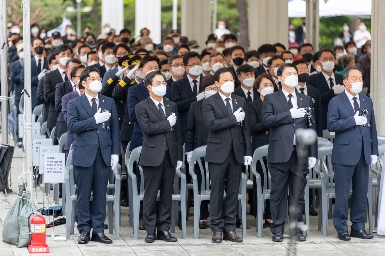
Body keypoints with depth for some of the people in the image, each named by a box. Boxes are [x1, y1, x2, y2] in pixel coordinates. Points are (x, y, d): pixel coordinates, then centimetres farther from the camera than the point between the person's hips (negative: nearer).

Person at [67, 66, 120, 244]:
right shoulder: (75, 104, 3)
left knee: (100, 194, 4)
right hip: (84, 153, -3)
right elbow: (72, 126, -11)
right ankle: (84, 230, 6)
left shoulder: (109, 103, 12)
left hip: (104, 153, 3)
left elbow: (115, 128, 10)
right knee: (83, 194, 0)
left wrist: (115, 152, 3)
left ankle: (98, 230, 9)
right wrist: (94, 120, -16)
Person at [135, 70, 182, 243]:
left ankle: (164, 229, 12)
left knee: (167, 195, 6)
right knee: (151, 195, -1)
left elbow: (177, 132, 14)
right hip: (153, 156, -5)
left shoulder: (172, 106, 14)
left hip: (170, 157, 5)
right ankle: (150, 231, 4)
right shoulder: (142, 107, -3)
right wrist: (167, 124, -10)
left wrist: (179, 156, 10)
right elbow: (147, 128, -17)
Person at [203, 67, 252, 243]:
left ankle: (229, 228, 10)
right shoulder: (209, 103, -1)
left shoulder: (241, 102, 12)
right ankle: (217, 229, 5)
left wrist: (248, 152, 6)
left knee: (233, 192, 5)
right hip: (218, 153, -4)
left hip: (236, 153, 4)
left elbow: (246, 128, 11)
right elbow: (212, 124, -17)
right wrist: (234, 119, -16)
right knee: (217, 192, 0)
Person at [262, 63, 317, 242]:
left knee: (298, 194, 5)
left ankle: (297, 228, 11)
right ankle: (277, 229, 6)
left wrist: (312, 153, 7)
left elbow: (312, 127, 13)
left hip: (300, 153, 3)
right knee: (278, 193, 1)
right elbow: (266, 120, -11)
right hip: (280, 152, -3)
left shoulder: (306, 100, 15)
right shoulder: (271, 99, 6)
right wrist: (289, 115, -16)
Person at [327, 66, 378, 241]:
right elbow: (331, 125, -14)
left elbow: (372, 127, 15)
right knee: (342, 193, -2)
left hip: (363, 154, 5)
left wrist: (374, 152, 10)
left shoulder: (367, 102, 14)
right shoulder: (336, 102, -2)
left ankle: (358, 227, 15)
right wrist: (353, 121, -19)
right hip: (345, 153, -5)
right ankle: (341, 228, 4)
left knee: (361, 192, 8)